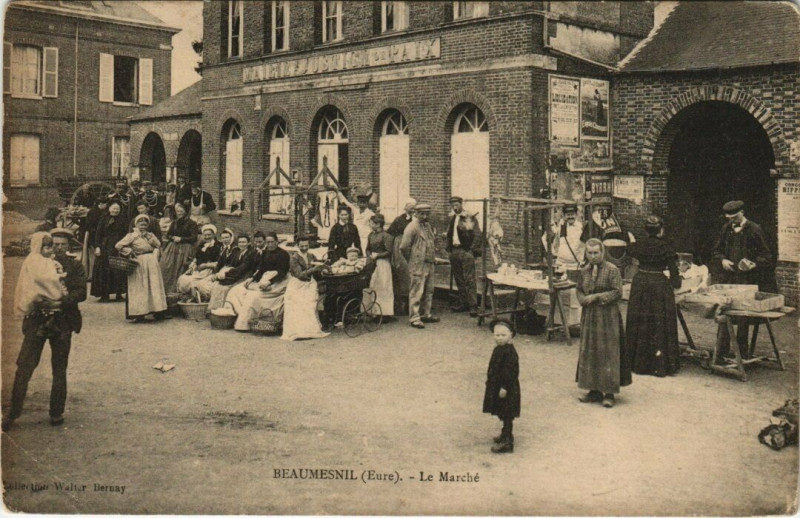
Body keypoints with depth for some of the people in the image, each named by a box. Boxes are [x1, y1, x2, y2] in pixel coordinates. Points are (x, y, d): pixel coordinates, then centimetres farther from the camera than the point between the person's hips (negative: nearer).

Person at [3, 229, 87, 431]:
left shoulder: (74, 267, 6)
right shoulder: (38, 264, 6)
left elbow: (81, 293, -6)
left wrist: (59, 303, -20)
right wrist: (37, 303, -17)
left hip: (62, 321, 0)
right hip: (38, 320, 0)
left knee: (59, 370, 8)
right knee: (24, 366, -4)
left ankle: (56, 413, 17)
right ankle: (13, 412, 4)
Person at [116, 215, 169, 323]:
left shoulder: (150, 234, 15)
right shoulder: (132, 235, 0)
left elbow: (158, 244, 0)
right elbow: (119, 245, -6)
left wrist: (148, 237, -6)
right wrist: (129, 251, -10)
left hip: (152, 261, 5)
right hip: (139, 262, -5)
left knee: (155, 285, 5)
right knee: (139, 288, -3)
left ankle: (158, 312, 9)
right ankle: (139, 313, 0)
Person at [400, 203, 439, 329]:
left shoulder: (428, 226, 14)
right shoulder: (412, 227, -13)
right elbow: (404, 247, -16)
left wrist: (433, 258, 16)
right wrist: (412, 259, -5)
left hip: (429, 265, 9)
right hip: (418, 266, -9)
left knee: (428, 291, 15)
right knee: (416, 292, -5)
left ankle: (425, 314, 26)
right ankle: (414, 318, -1)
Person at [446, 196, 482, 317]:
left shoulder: (469, 218, -4)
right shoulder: (452, 219, 15)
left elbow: (477, 235, -8)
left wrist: (473, 250, -12)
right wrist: (448, 247, 10)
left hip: (466, 252, -6)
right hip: (454, 252, 6)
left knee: (469, 279, -10)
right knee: (459, 279, 10)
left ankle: (473, 305, -9)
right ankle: (462, 303, 18)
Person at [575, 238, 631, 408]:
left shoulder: (612, 270, -7)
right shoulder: (584, 271, 9)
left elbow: (617, 292, -12)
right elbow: (579, 290, 15)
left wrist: (597, 297, -16)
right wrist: (584, 299, -7)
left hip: (607, 317, -6)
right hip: (589, 316, 6)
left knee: (608, 354, -3)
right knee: (589, 353, 8)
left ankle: (609, 393, 2)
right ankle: (594, 390, 18)